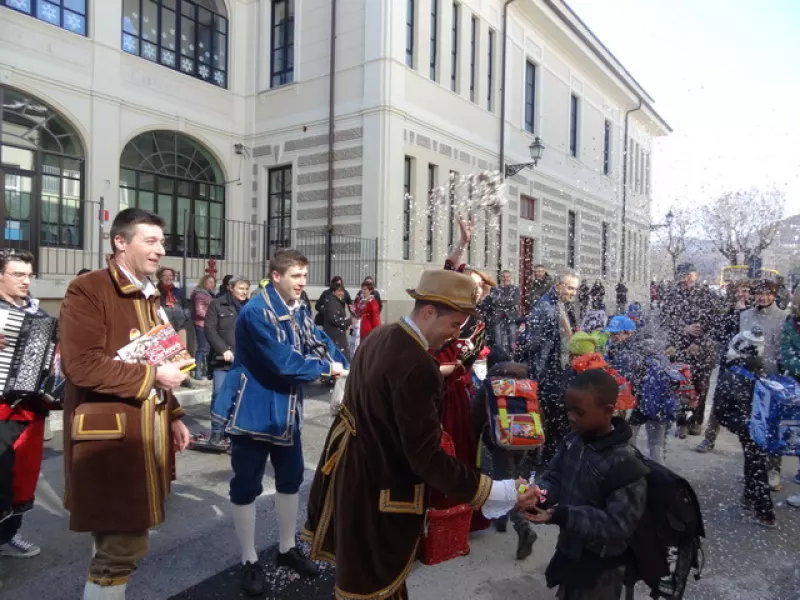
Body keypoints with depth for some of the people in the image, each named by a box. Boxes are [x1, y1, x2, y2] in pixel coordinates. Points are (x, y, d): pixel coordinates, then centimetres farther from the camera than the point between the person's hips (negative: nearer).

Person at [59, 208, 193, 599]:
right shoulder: (87, 290, -12)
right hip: (110, 436, -8)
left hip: (145, 432, 9)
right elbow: (82, 365, -23)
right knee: (122, 545, -3)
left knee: (120, 540, 19)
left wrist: (172, 415, 15)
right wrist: (153, 374, -17)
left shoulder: (148, 296, 16)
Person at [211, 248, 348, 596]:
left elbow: (319, 342, 4)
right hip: (253, 409, -8)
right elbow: (284, 362, -26)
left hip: (285, 410, 8)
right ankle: (249, 561, 23)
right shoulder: (256, 313, -22)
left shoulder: (299, 310, 6)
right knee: (246, 486, 5)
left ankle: (286, 548, 36)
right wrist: (327, 368, -15)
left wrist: (345, 367, -13)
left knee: (291, 477, 17)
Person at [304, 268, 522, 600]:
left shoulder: (381, 336, -1)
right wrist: (489, 490, -23)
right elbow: (426, 456, -29)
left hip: (353, 466, 9)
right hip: (380, 484, -9)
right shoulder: (416, 366, -31)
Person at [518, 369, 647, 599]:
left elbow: (617, 525, -28)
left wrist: (561, 515, -38)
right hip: (568, 553, 7)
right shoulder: (572, 441, -6)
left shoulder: (625, 464, -27)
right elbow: (554, 478, 0)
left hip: (600, 570, -6)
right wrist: (541, 495, -24)